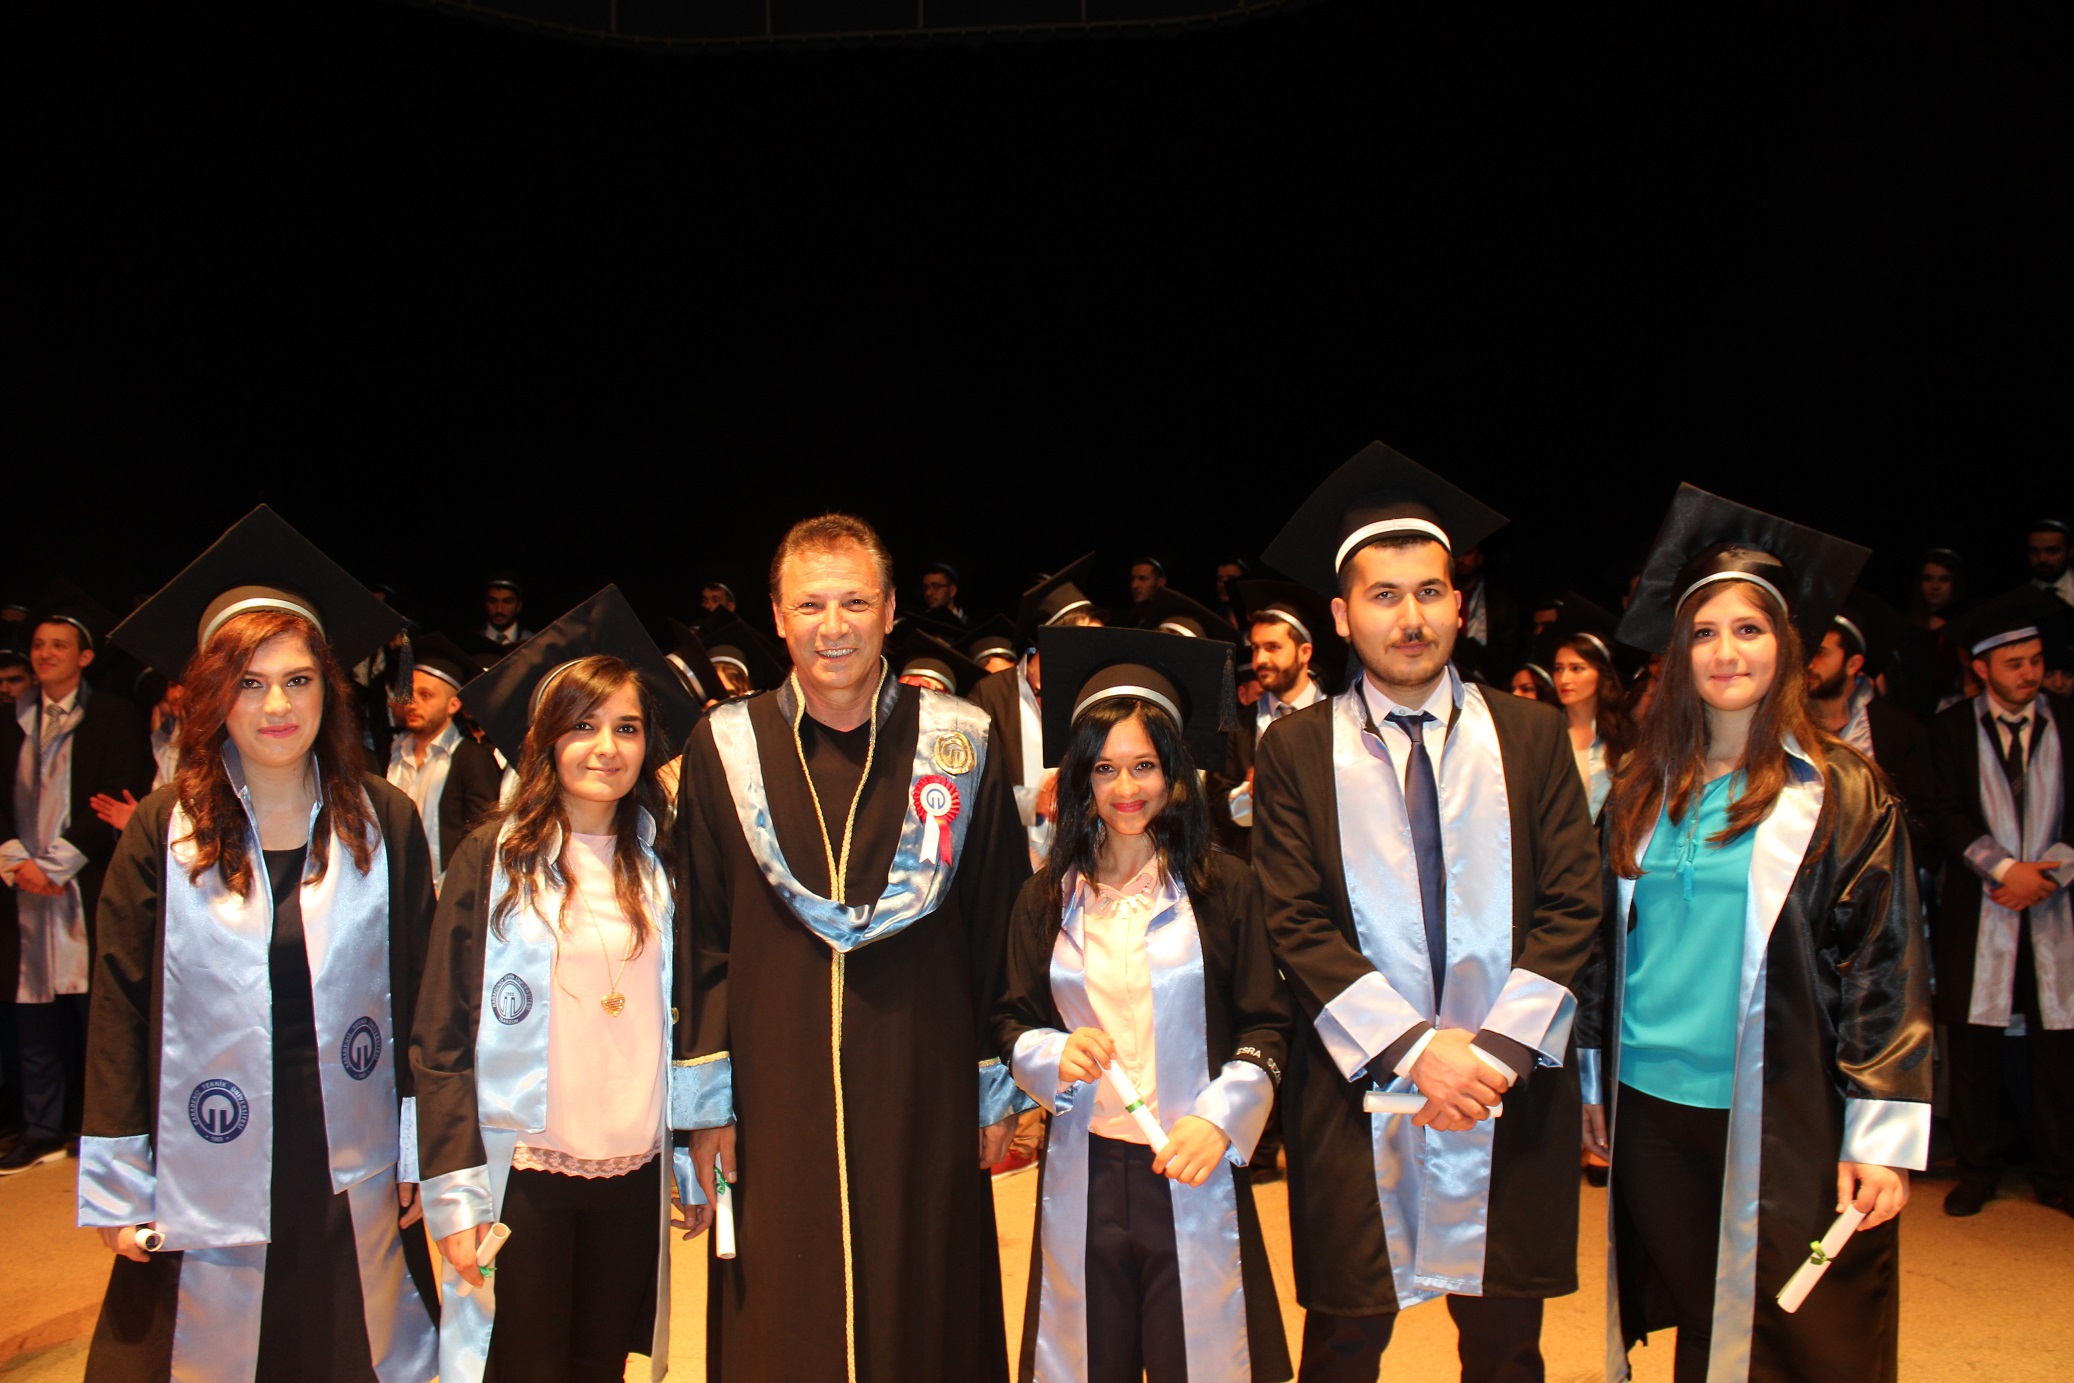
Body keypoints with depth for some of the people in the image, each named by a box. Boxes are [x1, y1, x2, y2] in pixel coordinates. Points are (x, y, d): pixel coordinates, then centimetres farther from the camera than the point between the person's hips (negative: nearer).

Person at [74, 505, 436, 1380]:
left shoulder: (386, 823, -2)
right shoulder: (162, 832, -5)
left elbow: (418, 995, 1)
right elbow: (119, 1011, -2)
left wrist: (418, 1148, 1)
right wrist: (117, 1182, -3)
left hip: (353, 1171, 1)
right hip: (209, 1185, -1)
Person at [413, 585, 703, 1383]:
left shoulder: (660, 863, 4)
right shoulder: (494, 856, -5)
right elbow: (441, 1037, -6)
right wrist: (454, 1189, -10)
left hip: (635, 1173, 3)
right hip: (522, 1172, -3)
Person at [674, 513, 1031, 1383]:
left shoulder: (960, 742, -1)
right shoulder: (724, 747, 0)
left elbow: (997, 928, 3)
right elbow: (701, 940, 4)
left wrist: (999, 1089, 5)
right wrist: (706, 1100, 3)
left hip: (925, 1092, 0)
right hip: (774, 1100, 0)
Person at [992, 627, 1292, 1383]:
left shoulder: (1226, 887, -3)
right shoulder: (1047, 898, 3)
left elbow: (1266, 1025, 0)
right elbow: (1010, 1021, 9)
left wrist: (1219, 1119, -13)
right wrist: (1053, 1055, -12)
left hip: (1193, 1172, -1)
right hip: (1082, 1172, 2)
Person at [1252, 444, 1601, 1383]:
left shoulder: (1533, 738, 4)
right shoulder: (1294, 752, 0)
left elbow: (1573, 907, -1)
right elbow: (1299, 926, -6)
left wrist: (1495, 1047, -12)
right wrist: (1414, 1048, -14)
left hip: (1512, 1090, 1)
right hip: (1357, 1095, -1)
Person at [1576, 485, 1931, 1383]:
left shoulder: (1842, 795, -5)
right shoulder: (1641, 794, 5)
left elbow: (1886, 966, -6)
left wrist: (1884, 1136, -9)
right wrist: (1590, 1082, 13)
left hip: (1779, 1121, -3)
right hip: (1649, 1107, 3)